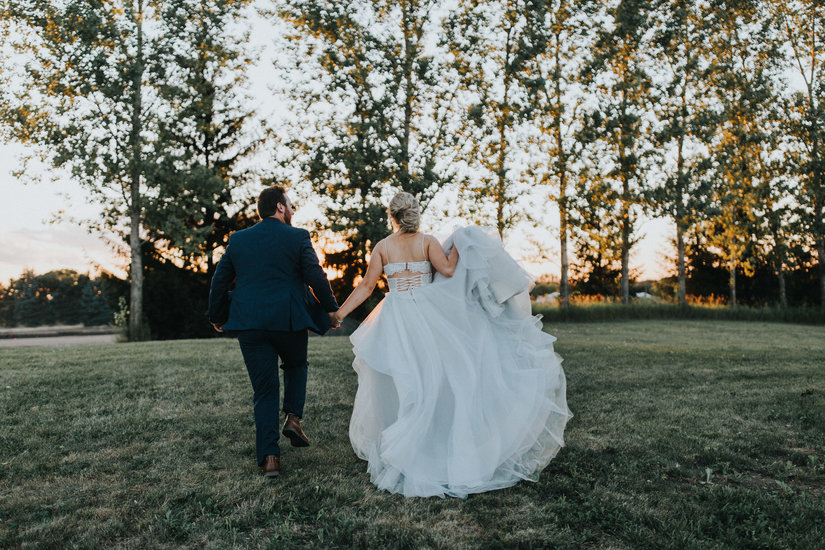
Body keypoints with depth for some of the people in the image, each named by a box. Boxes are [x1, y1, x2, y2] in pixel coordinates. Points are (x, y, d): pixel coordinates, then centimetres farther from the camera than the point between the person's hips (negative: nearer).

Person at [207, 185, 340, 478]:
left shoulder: (237, 239, 9)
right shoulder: (297, 237, -2)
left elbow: (219, 281, 12)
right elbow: (316, 277, -6)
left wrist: (217, 317, 24)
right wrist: (331, 308, 7)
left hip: (249, 325, 3)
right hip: (289, 321, -2)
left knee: (264, 390, 9)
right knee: (296, 365, 28)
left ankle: (269, 457, 4)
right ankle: (293, 417, 10)